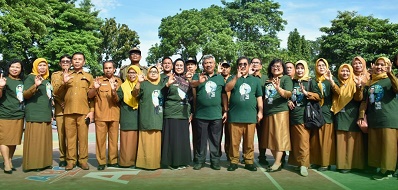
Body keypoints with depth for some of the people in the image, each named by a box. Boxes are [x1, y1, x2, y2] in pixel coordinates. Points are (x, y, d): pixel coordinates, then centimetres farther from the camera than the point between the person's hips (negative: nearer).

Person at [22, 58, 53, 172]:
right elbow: (25, 95, -11)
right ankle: (32, 164, -4)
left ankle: (44, 162, 13)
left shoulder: (47, 80, 21)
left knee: (45, 140, 7)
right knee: (34, 140, -9)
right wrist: (35, 85, -27)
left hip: (46, 115, 7)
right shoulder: (30, 78, -1)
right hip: (34, 114, -7)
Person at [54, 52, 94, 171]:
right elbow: (56, 93, 9)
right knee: (70, 137, 4)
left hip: (83, 112, -1)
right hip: (68, 111, 1)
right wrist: (64, 83, -9)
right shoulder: (66, 75, 15)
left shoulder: (88, 77, 12)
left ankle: (83, 160, 10)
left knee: (83, 136, 1)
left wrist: (92, 111, -2)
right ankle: (71, 160, 12)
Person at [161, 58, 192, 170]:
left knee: (183, 138, 6)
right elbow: (163, 95, -4)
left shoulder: (187, 80, 14)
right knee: (173, 137, -3)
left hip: (184, 114, 4)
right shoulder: (169, 79, 2)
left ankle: (182, 161, 17)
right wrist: (167, 85, -21)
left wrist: (190, 113, 12)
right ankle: (172, 162, 7)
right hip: (171, 113, -4)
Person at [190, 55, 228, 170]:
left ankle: (215, 161, 19)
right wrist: (199, 81, -40)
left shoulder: (220, 77, 9)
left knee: (215, 140, 8)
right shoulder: (198, 76, 4)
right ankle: (200, 160, 19)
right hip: (201, 114, -1)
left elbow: (224, 95, 10)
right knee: (201, 139, 8)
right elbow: (192, 84, -18)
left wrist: (225, 111, 4)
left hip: (216, 115, 1)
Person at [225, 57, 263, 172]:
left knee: (249, 141, 5)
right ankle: (234, 161, 12)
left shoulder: (255, 80, 15)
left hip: (250, 116, 1)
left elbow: (259, 97, 13)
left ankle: (249, 162, 15)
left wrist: (260, 111, 4)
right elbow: (227, 89, -8)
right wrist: (237, 77, -15)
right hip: (235, 116, -1)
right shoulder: (233, 78, 12)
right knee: (234, 141, 2)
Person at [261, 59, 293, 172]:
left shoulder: (286, 78, 0)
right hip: (268, 112, 7)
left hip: (280, 111, -7)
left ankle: (278, 163, -4)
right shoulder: (268, 80, 18)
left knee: (279, 137, -7)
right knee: (270, 138, 8)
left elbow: (288, 94, -14)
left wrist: (278, 88, -31)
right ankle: (277, 161, 16)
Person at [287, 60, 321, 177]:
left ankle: (304, 165, -6)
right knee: (294, 141, 7)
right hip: (292, 115, 4)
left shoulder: (311, 82, 5)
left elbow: (318, 96, -3)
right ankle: (297, 162, 18)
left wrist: (306, 93, -16)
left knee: (303, 141, -10)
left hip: (304, 115, -4)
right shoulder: (292, 82, 15)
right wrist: (288, 102, 4)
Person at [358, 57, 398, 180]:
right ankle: (378, 167, 19)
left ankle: (386, 170, 7)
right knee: (375, 145, 9)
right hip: (373, 119, 5)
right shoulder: (370, 82, 15)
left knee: (388, 145, -2)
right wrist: (361, 116, 8)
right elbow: (364, 101, 17)